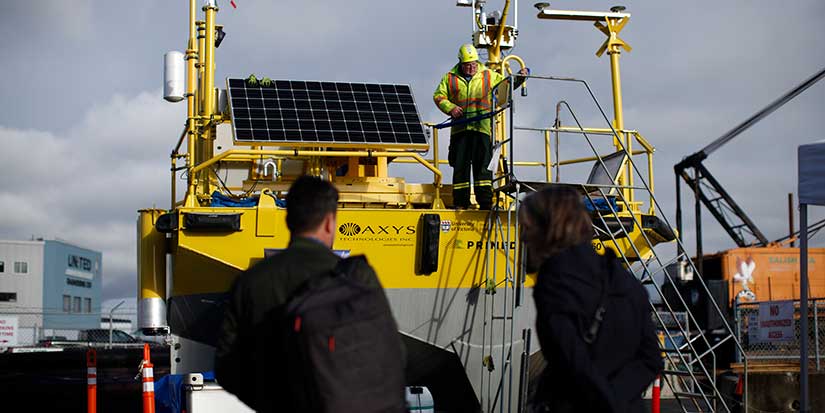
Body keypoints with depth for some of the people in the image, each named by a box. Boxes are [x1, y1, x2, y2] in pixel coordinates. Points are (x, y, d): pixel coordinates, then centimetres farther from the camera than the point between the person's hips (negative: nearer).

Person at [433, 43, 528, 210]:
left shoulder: (488, 76, 12)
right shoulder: (450, 78, 11)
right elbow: (438, 96, 10)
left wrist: (519, 78, 2)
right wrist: (450, 108, -6)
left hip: (482, 128, -1)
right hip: (460, 128, 1)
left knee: (482, 164, -7)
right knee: (460, 165, 3)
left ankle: (485, 201, -8)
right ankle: (461, 203, 8)